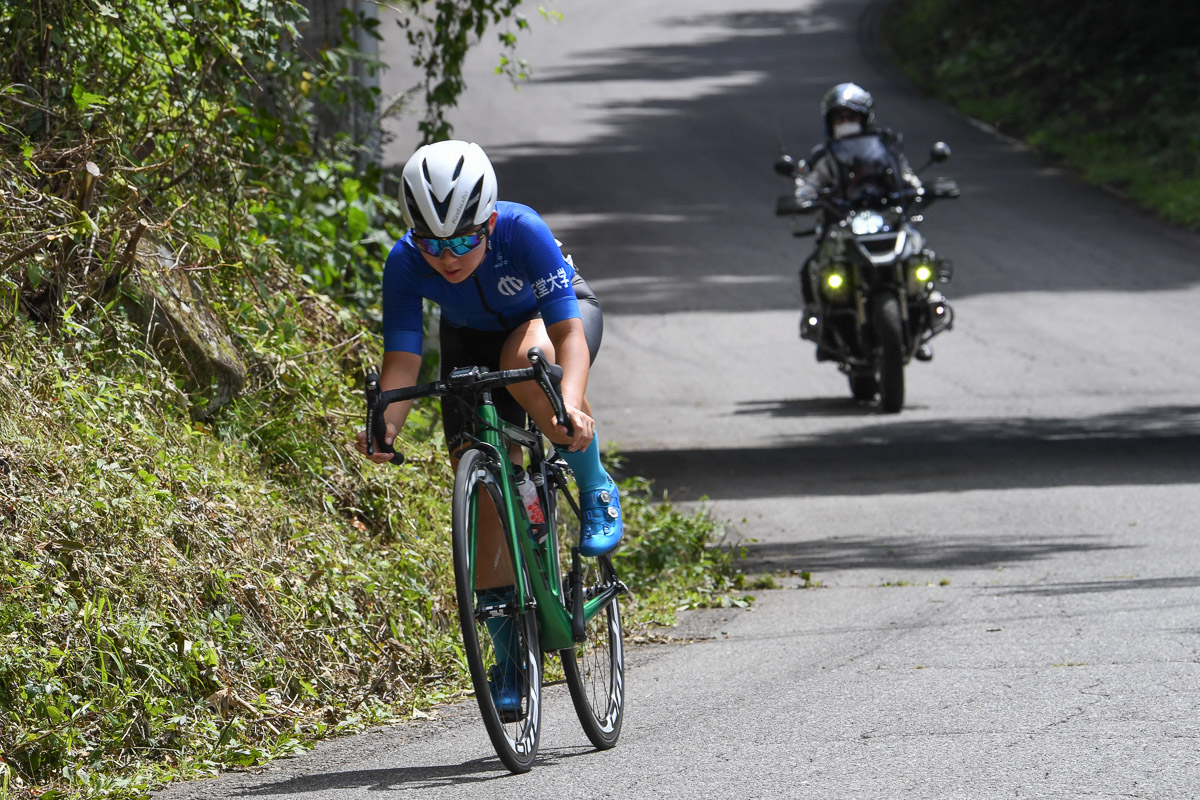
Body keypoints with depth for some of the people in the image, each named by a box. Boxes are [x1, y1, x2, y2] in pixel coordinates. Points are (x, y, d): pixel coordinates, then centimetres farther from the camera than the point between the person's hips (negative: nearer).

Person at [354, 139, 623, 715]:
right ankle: (509, 653, 7)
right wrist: (384, 424, -50)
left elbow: (568, 331, -41)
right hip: (473, 340, 3)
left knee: (525, 359, -41)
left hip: (554, 316, -3)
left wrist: (571, 404, -59)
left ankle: (595, 489, -17)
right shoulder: (406, 264, -30)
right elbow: (401, 359, -29)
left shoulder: (522, 232, -38)